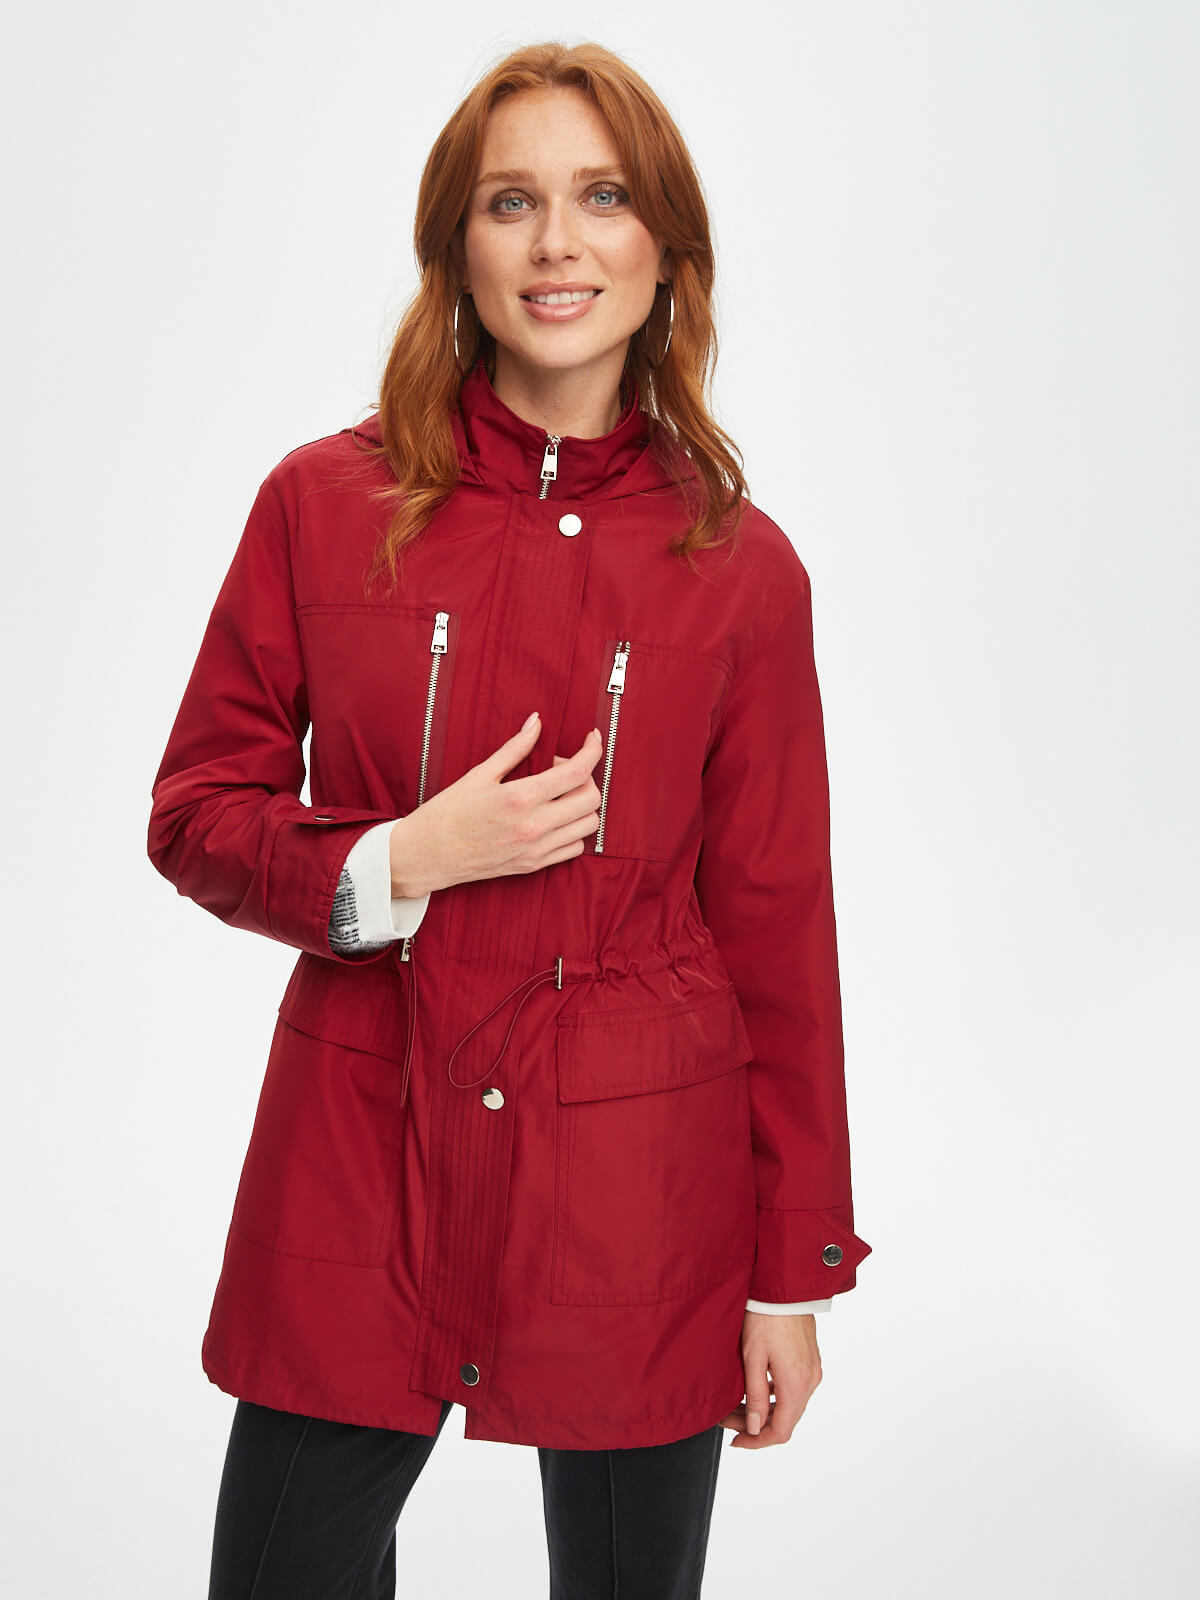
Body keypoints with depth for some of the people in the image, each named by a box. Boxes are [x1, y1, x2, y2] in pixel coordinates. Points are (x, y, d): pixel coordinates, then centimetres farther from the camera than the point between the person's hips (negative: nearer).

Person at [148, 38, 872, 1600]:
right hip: (360, 1168, 1)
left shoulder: (741, 565, -3)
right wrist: (402, 861, -16)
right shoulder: (325, 502, -2)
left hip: (638, 1190, 0)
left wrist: (795, 1276, 3)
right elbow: (197, 811, 4)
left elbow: (776, 925, 2)